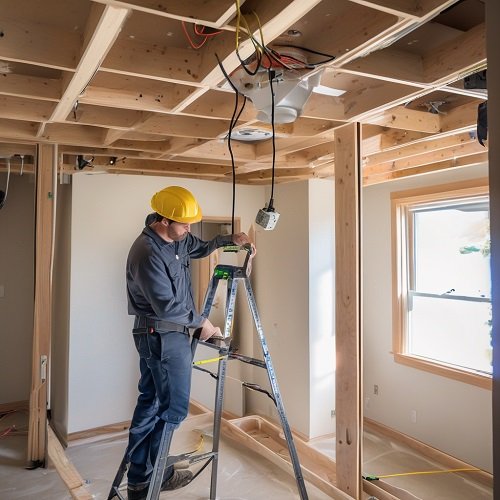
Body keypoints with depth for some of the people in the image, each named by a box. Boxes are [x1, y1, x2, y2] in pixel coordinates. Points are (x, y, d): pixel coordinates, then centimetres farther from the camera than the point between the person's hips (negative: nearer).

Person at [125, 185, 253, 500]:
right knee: (174, 408, 1)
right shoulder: (148, 253, -23)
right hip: (164, 337, -10)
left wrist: (229, 239, 8)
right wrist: (201, 322, -12)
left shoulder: (177, 240, 5)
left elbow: (200, 248, 24)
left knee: (151, 404, 14)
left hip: (153, 336, 10)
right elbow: (167, 306, -24)